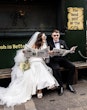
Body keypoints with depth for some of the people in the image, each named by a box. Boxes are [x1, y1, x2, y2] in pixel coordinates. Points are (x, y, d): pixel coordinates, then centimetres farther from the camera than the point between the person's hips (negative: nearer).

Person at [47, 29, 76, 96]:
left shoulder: (63, 42, 18)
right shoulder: (49, 43, 6)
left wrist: (71, 50, -10)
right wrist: (49, 53, -26)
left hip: (63, 59, 4)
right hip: (54, 60, -3)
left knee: (72, 67, -21)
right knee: (56, 69, -35)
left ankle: (69, 85, -7)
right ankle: (61, 86, -17)